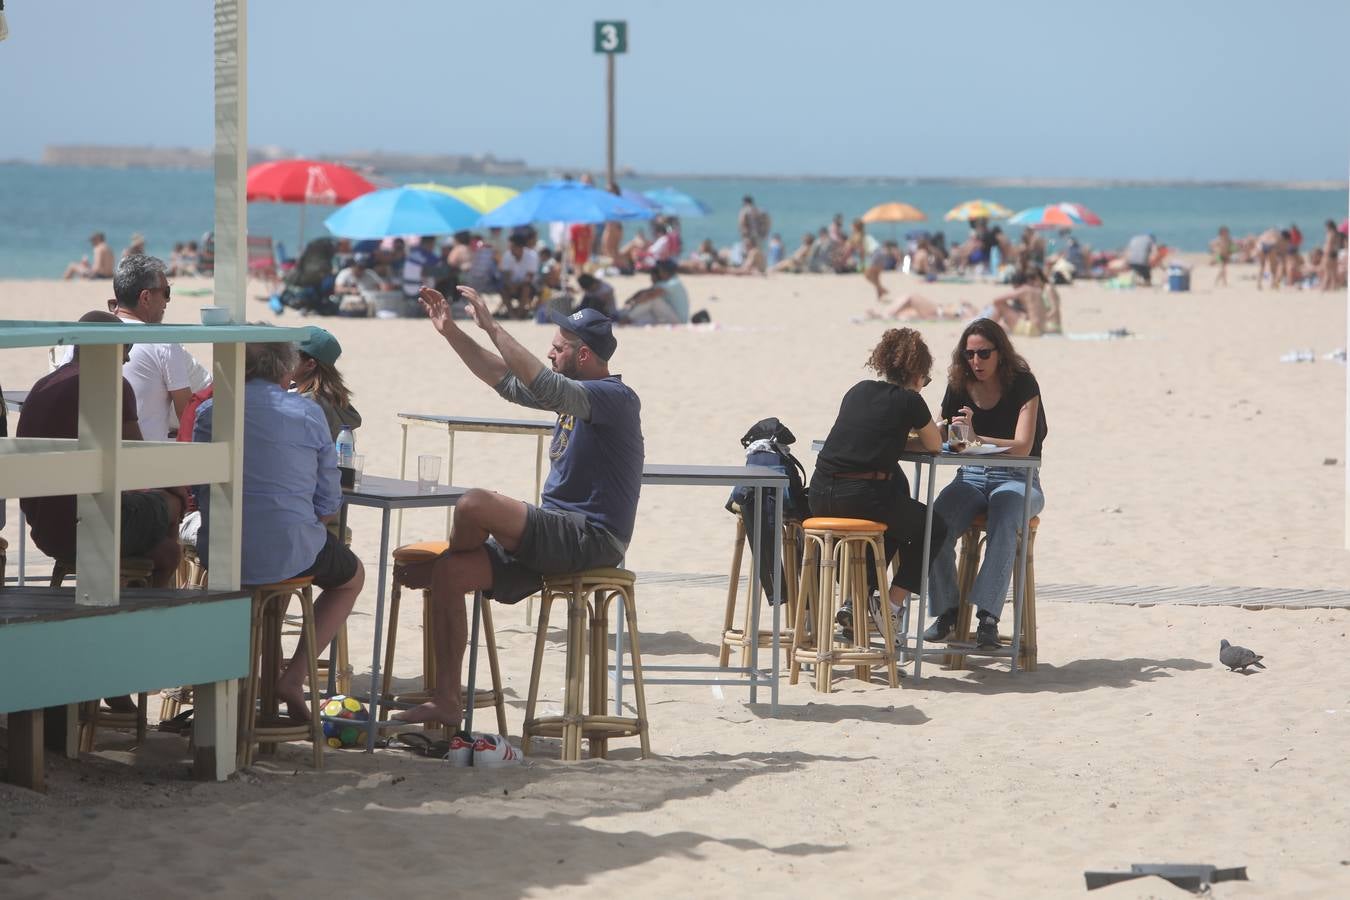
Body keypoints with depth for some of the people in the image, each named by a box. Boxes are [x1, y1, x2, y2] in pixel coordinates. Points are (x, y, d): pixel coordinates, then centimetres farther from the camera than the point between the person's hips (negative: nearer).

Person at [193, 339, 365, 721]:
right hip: (288, 553, -4)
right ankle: (294, 677, 16)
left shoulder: (210, 413, 3)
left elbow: (199, 493, 7)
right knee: (352, 577, 28)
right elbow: (328, 506, 0)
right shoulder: (307, 414, -3)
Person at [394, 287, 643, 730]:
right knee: (447, 574, -6)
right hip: (557, 539, 10)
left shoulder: (617, 398, -12)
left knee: (474, 505, -26)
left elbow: (543, 386, -27)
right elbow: (508, 381, 24)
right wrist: (451, 331, 19)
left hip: (591, 539, -10)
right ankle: (446, 701, -6)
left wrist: (492, 327, -24)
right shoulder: (577, 395, 18)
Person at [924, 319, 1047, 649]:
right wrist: (949, 432, -19)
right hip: (971, 477, 3)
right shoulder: (960, 387, 7)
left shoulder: (1022, 384, -7)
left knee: (1003, 521, -38)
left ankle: (987, 615, -39)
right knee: (938, 521, -29)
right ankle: (946, 608, -19)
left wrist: (976, 438, -34)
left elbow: (1023, 446, -19)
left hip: (1016, 479, -3)